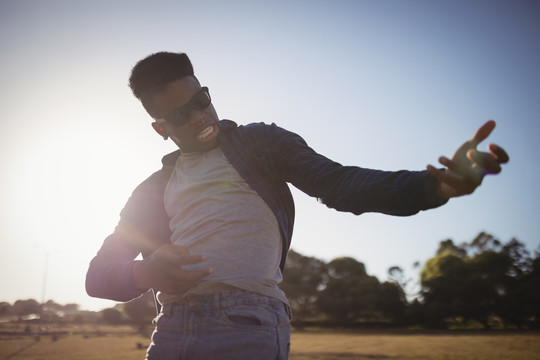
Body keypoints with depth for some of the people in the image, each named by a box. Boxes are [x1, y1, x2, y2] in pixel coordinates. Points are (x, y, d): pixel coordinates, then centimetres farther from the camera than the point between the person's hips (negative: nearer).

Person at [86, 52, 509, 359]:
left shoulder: (259, 143, 11)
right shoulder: (154, 189, 18)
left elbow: (339, 184, -2)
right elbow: (98, 275, 15)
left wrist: (437, 184, -19)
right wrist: (145, 273, -10)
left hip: (247, 325, -4)